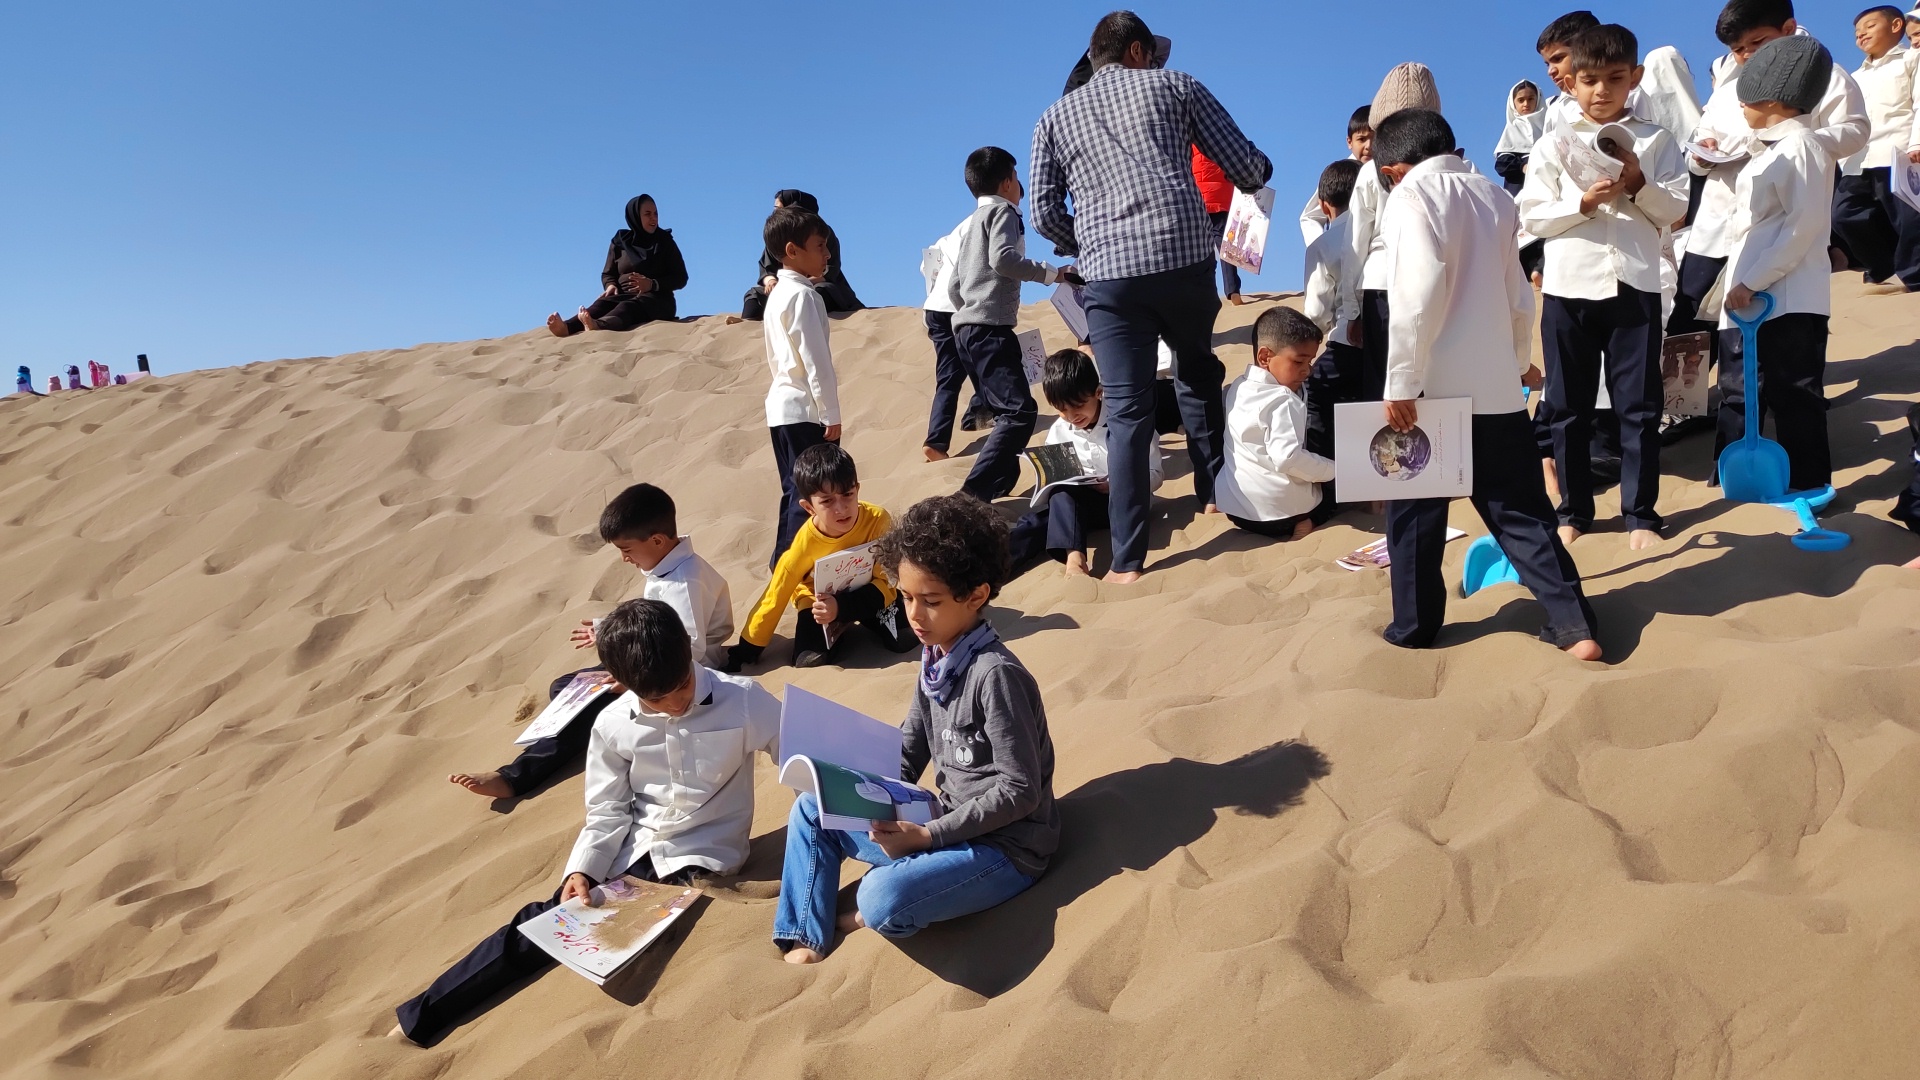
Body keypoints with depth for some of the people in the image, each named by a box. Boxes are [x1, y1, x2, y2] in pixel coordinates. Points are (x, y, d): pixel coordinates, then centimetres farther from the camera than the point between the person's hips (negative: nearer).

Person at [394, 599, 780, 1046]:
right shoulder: (614, 725, -7)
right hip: (632, 851, 2)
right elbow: (607, 813, 1)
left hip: (700, 858, -2)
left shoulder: (744, 700, -17)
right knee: (548, 917, -11)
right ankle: (420, 1019, -3)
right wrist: (582, 870, -15)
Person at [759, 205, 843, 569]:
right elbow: (815, 360, -18)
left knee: (795, 491, 14)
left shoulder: (778, 294, 15)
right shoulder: (803, 295, -14)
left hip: (782, 404, 10)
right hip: (805, 409, -10)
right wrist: (831, 414, -15)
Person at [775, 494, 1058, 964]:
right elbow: (907, 752, 10)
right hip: (949, 822, 9)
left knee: (884, 897, -32)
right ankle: (805, 940, 9)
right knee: (810, 813, 9)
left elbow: (1020, 791, -22)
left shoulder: (995, 674, -23)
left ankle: (868, 919, 3)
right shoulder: (934, 660, 2)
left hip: (1005, 844, -8)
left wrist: (927, 835, -23)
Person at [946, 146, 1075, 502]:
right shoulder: (1002, 211, 1)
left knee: (1007, 412, 15)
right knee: (1020, 410, -18)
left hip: (967, 329, 10)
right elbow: (1002, 258, -18)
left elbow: (954, 286, 23)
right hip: (990, 328, -10)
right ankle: (972, 495, -27)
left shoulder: (971, 222, 24)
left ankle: (998, 486, 12)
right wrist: (1052, 273, -12)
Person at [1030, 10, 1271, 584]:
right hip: (1185, 257, 0)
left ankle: (1127, 558, -2)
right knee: (1198, 373, 26)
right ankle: (1214, 488, 29)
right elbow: (1246, 167, 11)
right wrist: (1261, 171, 34)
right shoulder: (1175, 85, 13)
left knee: (1127, 413, 1)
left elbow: (1045, 214, 10)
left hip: (1110, 274, 1)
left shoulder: (1056, 116, 18)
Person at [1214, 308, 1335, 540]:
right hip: (1278, 511, -7)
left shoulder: (1238, 387, 5)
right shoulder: (1282, 401, -19)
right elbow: (1287, 457, -28)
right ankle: (1306, 521, -7)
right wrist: (1334, 469, -16)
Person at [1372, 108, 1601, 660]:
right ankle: (1573, 623, 8)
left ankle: (1413, 627, 17)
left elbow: (1418, 291, -20)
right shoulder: (1494, 195, 13)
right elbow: (1518, 296, 19)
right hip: (1497, 385, 6)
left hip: (1434, 388, -6)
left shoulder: (1412, 195, -6)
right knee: (1520, 509, 11)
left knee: (1416, 513, 8)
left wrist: (1401, 382, -19)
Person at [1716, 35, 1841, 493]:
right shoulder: (1774, 148, 17)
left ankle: (1808, 484, 10)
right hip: (1751, 293, 9)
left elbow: (1804, 225, -19)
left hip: (1787, 297, -9)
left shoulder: (1800, 146, -12)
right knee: (1739, 389, 13)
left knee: (1793, 395, 0)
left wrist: (1752, 281, -21)